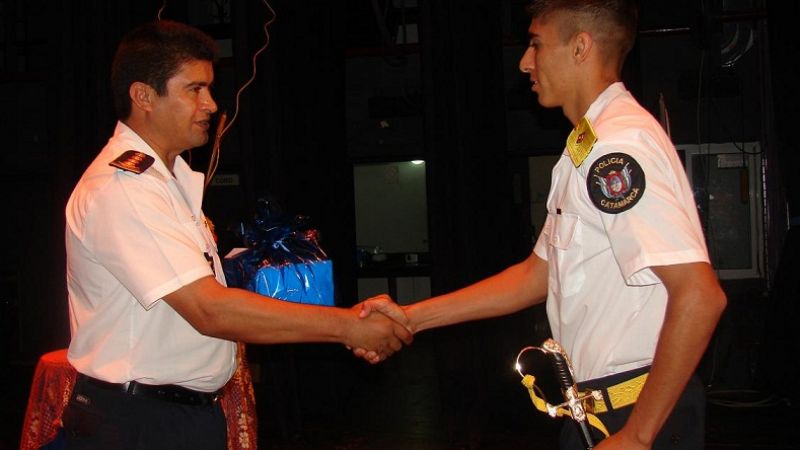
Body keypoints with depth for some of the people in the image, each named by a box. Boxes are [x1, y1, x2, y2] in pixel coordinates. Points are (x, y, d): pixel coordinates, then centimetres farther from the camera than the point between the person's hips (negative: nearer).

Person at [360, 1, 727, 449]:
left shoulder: (621, 146, -19)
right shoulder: (588, 148, 12)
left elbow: (700, 295, -27)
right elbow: (537, 275, 14)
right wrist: (410, 318, 9)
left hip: (641, 413, -9)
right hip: (597, 408, 9)